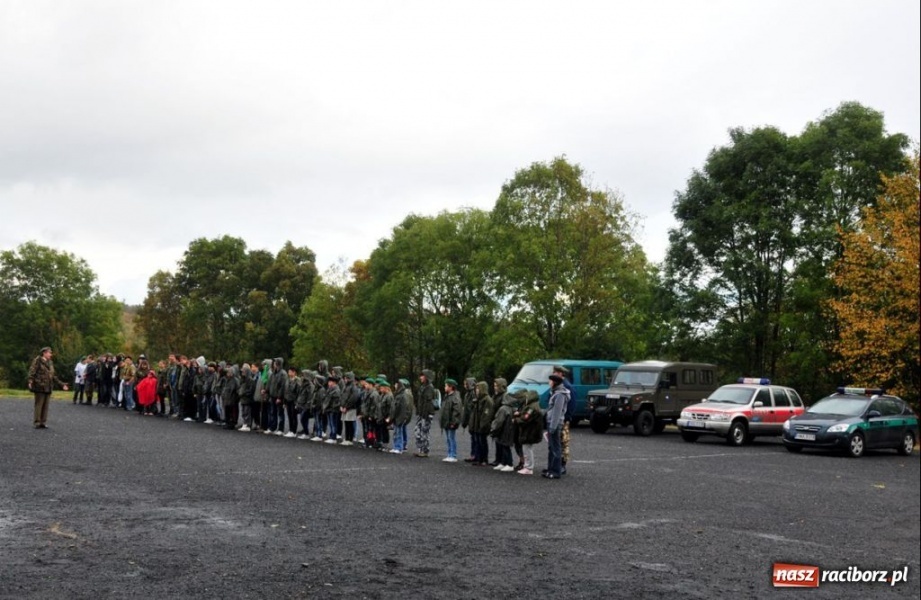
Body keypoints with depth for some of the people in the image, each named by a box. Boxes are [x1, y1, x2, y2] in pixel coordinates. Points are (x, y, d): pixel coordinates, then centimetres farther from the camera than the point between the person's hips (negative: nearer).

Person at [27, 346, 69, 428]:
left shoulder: (50, 363, 17)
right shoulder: (38, 361, -3)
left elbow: (53, 376, 22)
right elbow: (32, 371, -12)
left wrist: (61, 384, 20)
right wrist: (30, 381, -28)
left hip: (48, 388, 6)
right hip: (40, 387, -6)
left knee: (45, 406, 6)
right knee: (39, 405, -4)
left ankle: (43, 422, 12)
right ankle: (37, 422, 1)